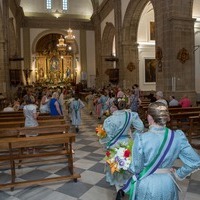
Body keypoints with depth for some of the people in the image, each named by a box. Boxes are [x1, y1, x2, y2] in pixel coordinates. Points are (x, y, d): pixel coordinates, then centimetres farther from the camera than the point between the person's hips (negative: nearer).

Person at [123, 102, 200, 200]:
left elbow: (136, 168, -17)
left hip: (146, 184, -2)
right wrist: (178, 174, 2)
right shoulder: (178, 136, -15)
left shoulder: (141, 138, -24)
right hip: (167, 184, 3)